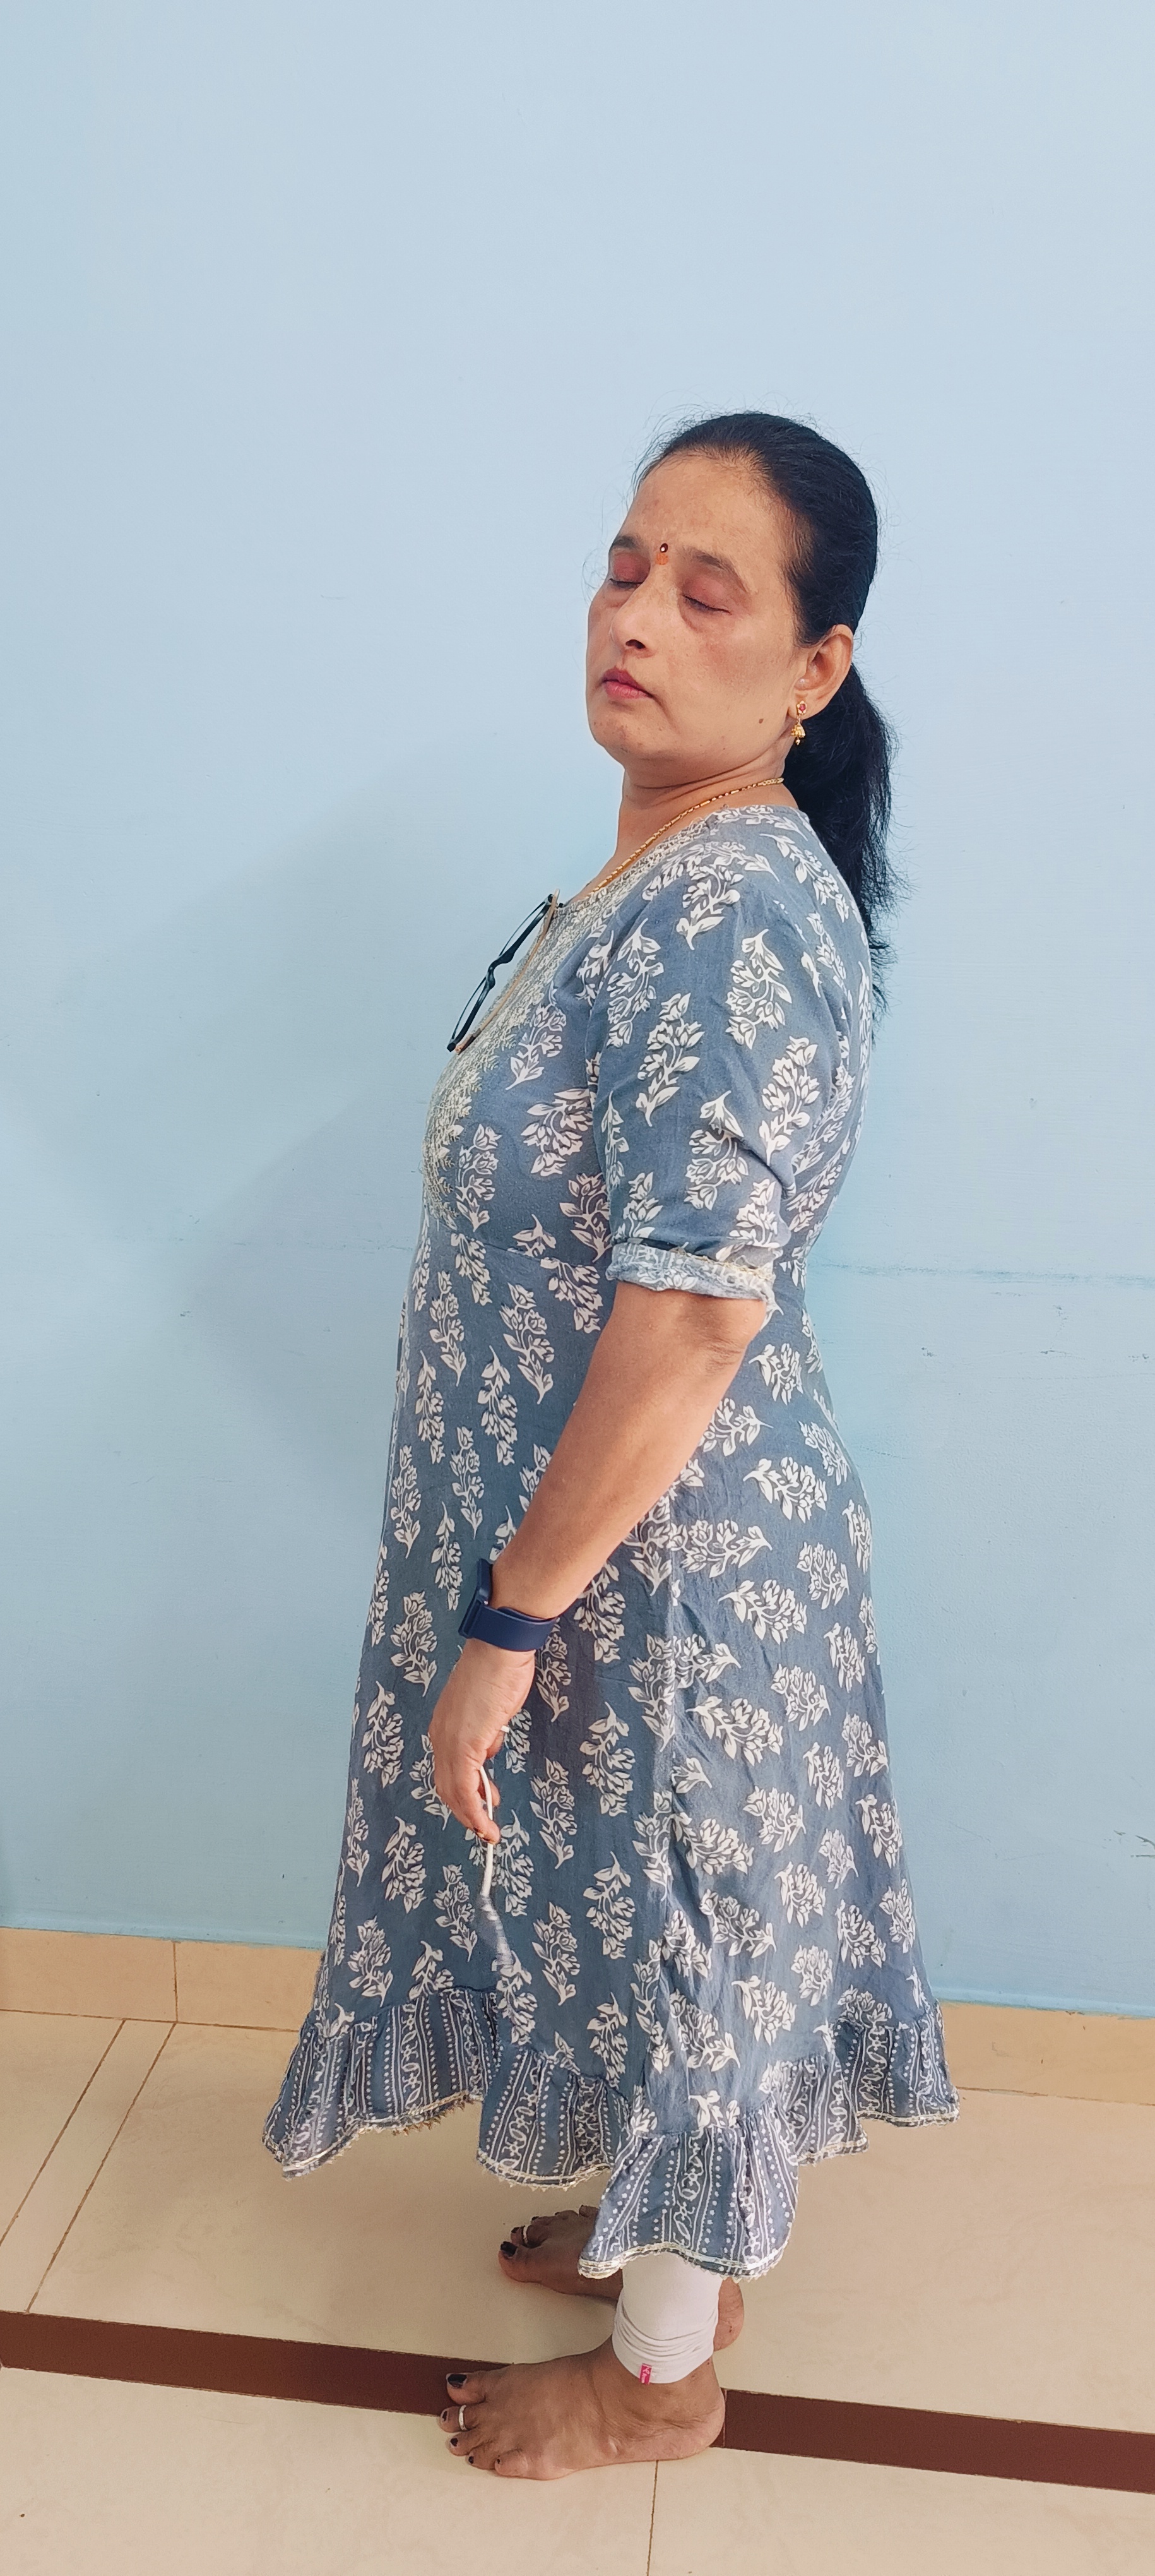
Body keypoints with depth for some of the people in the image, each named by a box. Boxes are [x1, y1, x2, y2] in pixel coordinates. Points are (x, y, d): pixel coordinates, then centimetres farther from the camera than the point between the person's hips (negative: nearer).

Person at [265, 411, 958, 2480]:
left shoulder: (733, 924, -25)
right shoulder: (674, 877, 7)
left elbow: (688, 1324, -28)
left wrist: (503, 1619, -20)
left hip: (662, 1566, -9)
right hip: (618, 1538, 9)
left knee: (672, 1927, 12)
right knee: (650, 1919, 26)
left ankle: (659, 2370, 38)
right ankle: (677, 2229, 51)